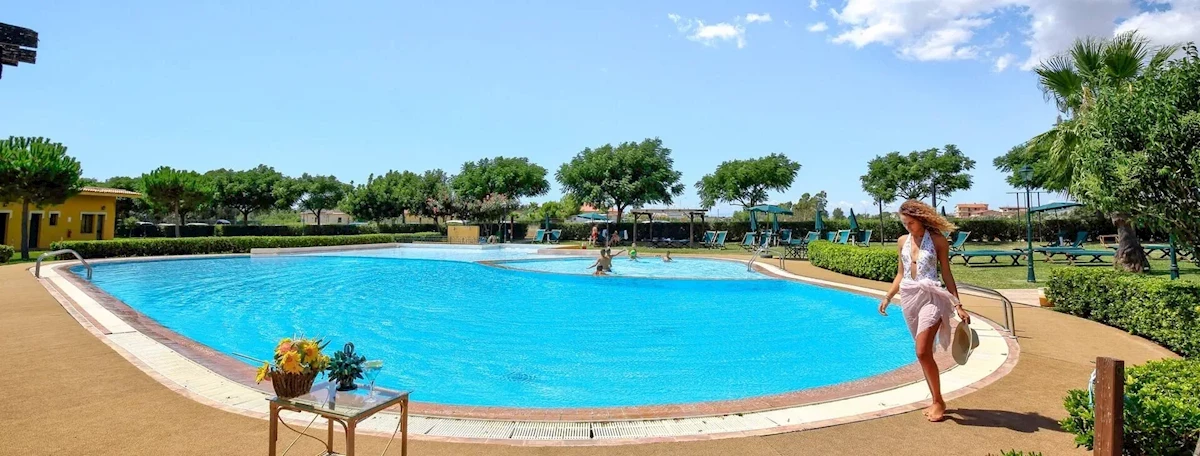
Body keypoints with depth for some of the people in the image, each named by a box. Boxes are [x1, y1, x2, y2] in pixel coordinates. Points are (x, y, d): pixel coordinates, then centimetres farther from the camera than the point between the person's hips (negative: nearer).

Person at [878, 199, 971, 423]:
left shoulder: (937, 240, -3)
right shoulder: (903, 241, 10)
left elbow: (947, 275, -2)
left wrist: (958, 306, -5)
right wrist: (888, 298, 10)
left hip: (930, 298, -5)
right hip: (909, 298, 5)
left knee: (923, 352, -13)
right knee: (924, 353, 10)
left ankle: (938, 402, 3)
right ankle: (936, 400, 21)